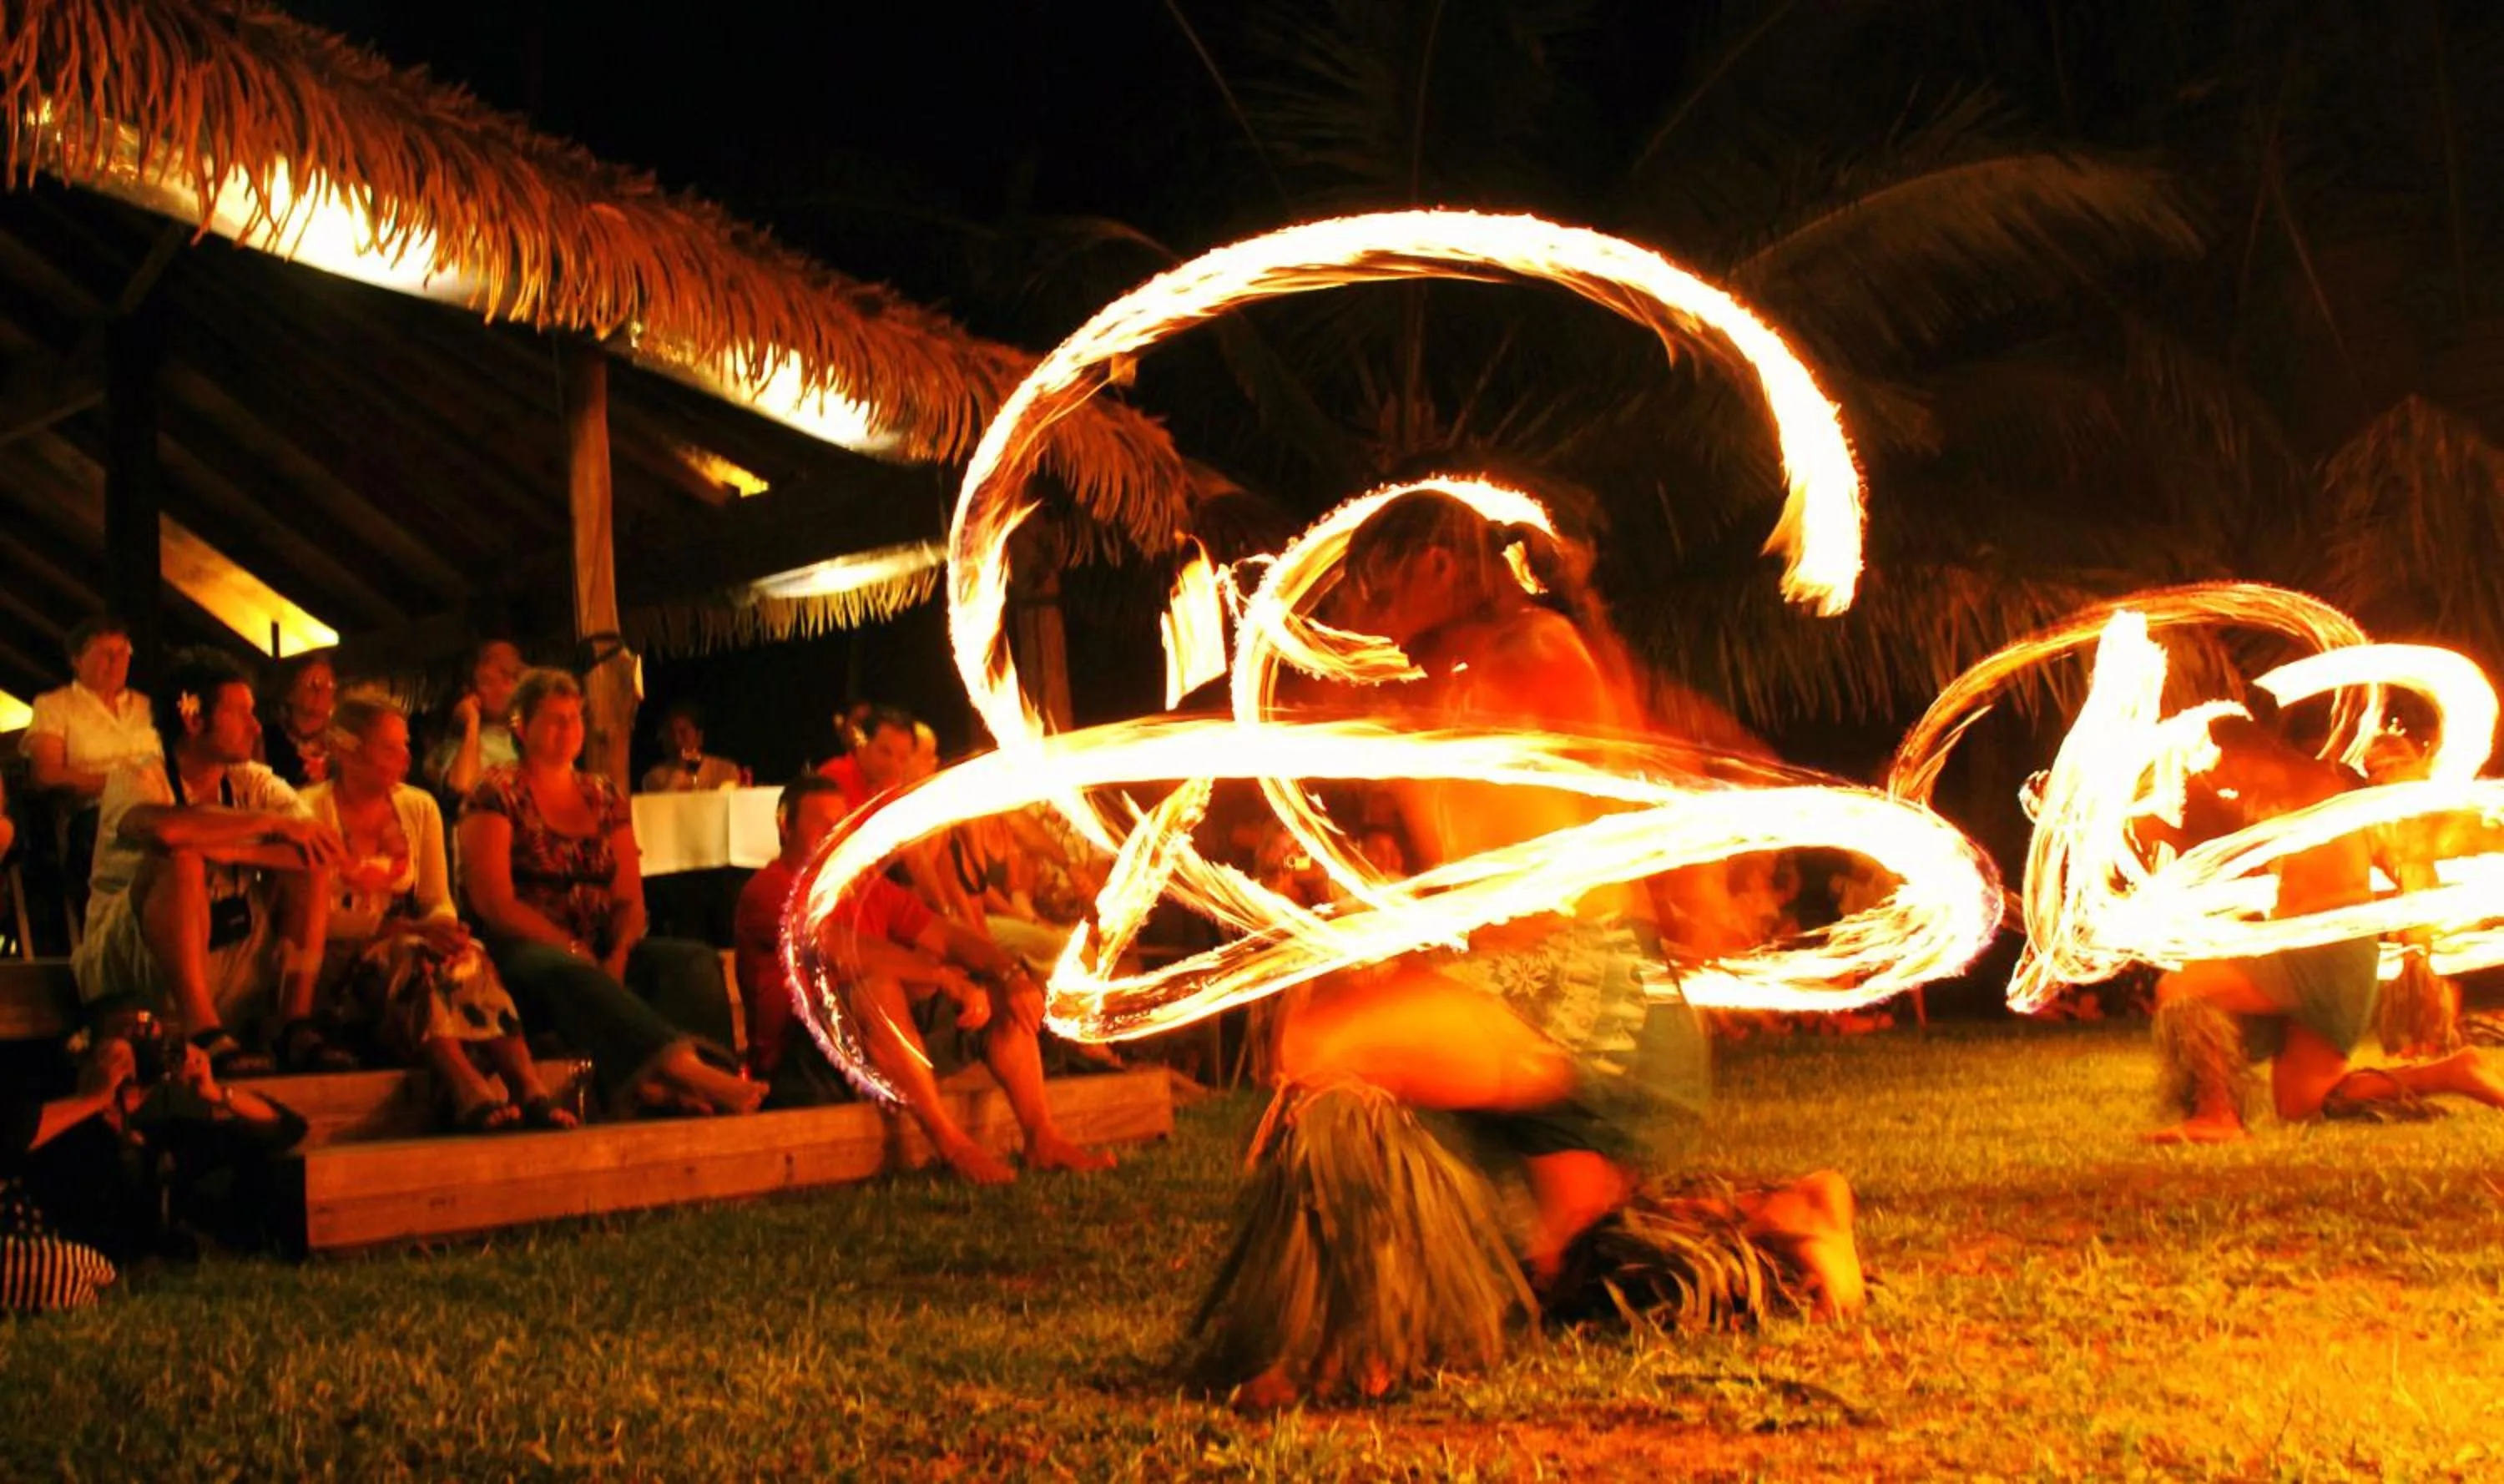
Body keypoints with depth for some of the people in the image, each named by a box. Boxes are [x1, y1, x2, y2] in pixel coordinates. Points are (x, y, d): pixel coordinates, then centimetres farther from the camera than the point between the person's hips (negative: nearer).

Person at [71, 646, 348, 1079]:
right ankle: (205, 1036, -35)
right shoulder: (135, 777, -7)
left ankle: (297, 1026, -17)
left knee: (310, 862, -9)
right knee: (182, 859, -30)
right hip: (130, 967, -5)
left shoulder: (254, 784, 7)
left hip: (230, 972, 5)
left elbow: (322, 853, -11)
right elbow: (164, 829, -33)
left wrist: (217, 846, -21)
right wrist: (272, 822, -21)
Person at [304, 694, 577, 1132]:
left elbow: (438, 900, 10)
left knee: (470, 959, -30)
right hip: (341, 962, -4)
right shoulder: (311, 811, -2)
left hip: (411, 945, 4)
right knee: (408, 959, -36)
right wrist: (405, 930, -23)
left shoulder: (419, 807, 14)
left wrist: (443, 927, -16)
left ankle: (530, 1089, -48)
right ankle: (469, 1090, -57)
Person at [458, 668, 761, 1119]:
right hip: (522, 952, -5)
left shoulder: (604, 796, 19)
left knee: (697, 960, -23)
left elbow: (630, 899, 12)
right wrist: (573, 950, -17)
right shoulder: (498, 794, 3)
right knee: (572, 974, -40)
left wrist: (619, 954, -10)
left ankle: (666, 1083, -53)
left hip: (600, 952, 5)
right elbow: (495, 904, -8)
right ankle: (683, 1065, -62)